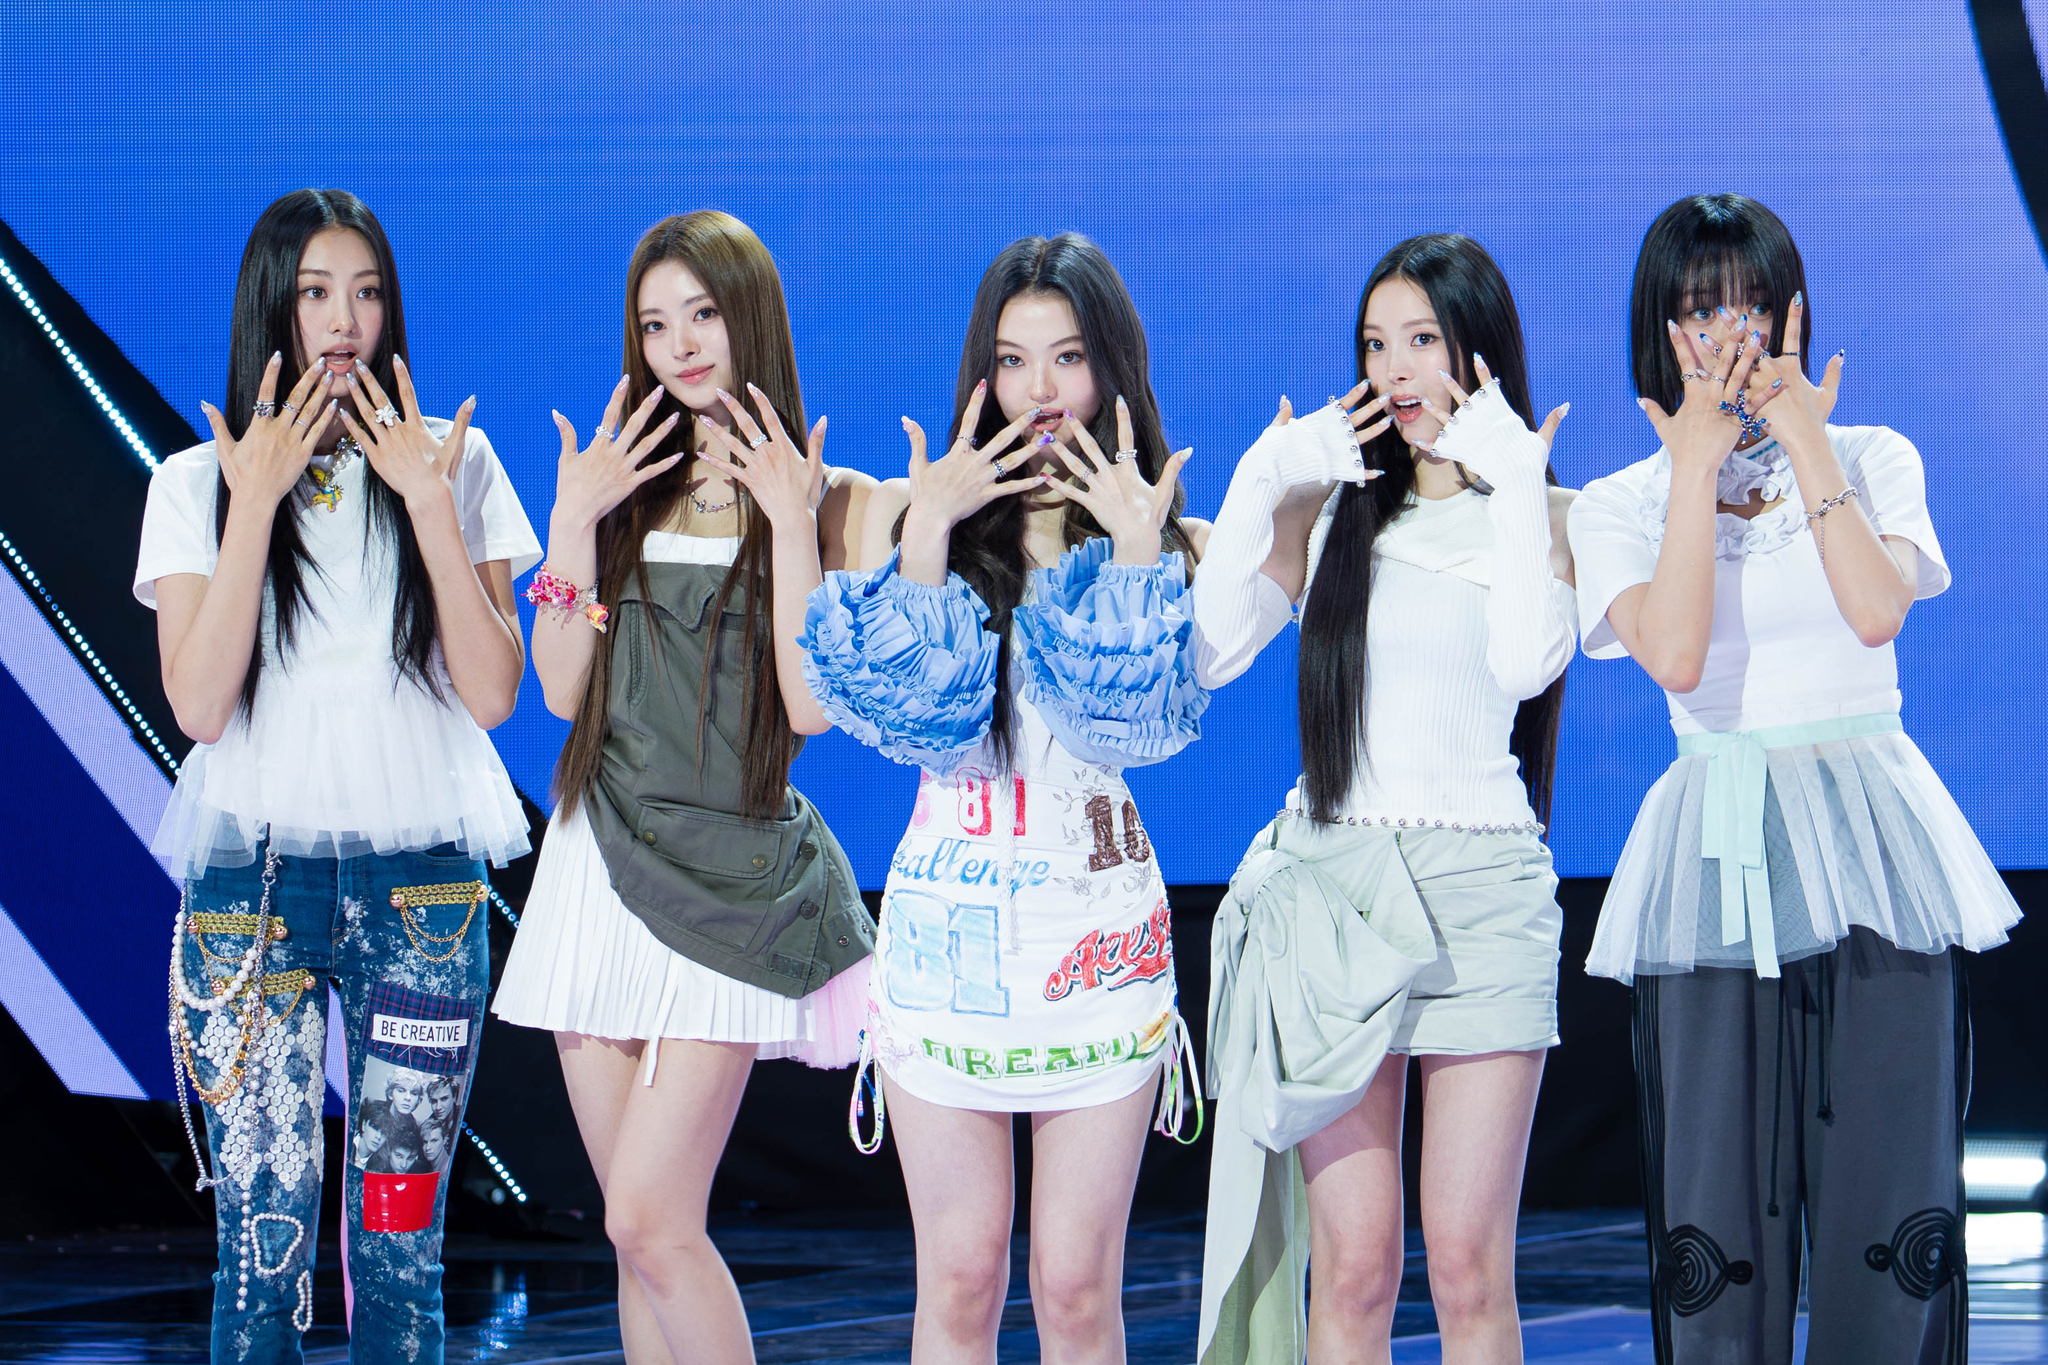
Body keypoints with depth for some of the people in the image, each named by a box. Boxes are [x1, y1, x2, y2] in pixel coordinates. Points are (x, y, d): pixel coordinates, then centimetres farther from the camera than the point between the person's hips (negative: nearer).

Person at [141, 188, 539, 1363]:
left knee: (401, 1239, -1)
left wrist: (431, 505, -10)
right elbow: (199, 703, -7)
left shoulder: (455, 465, 6)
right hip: (253, 873, 0)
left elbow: (492, 693, -3)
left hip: (420, 880, 1)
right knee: (264, 1232, -6)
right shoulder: (198, 483, 5)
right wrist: (257, 504, -11)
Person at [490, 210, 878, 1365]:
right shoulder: (626, 483, 12)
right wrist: (575, 521, -2)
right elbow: (564, 691, 6)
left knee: (652, 1223, -15)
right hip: (605, 863, 5)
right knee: (645, 1233, 5)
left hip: (731, 878, -5)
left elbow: (812, 706, -9)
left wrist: (791, 525, -13)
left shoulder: (837, 500, 0)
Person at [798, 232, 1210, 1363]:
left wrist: (1137, 549, -14)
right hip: (949, 916, 1)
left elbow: (1148, 718, -11)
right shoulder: (908, 511, 7)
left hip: (1097, 922, 0)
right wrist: (928, 531, -11)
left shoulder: (1170, 537, 6)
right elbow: (900, 704, -8)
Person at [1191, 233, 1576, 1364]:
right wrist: (1260, 482, -2)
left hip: (1480, 890, -2)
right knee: (1351, 1266, -3)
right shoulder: (1327, 508, 13)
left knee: (1468, 1266, -6)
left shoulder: (1547, 516, 6)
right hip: (1333, 886, 2)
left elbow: (1526, 665, -13)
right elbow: (1206, 655, 0)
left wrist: (1510, 482, -11)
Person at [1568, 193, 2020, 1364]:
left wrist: (1802, 437, -7)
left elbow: (1876, 607, -10)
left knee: (1889, 1202, -6)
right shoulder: (1623, 506, 8)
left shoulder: (1873, 461, 10)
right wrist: (1699, 464, -8)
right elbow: (1675, 653, -12)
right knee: (1717, 1219, -5)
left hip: (1874, 853, 0)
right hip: (1716, 870, 0)